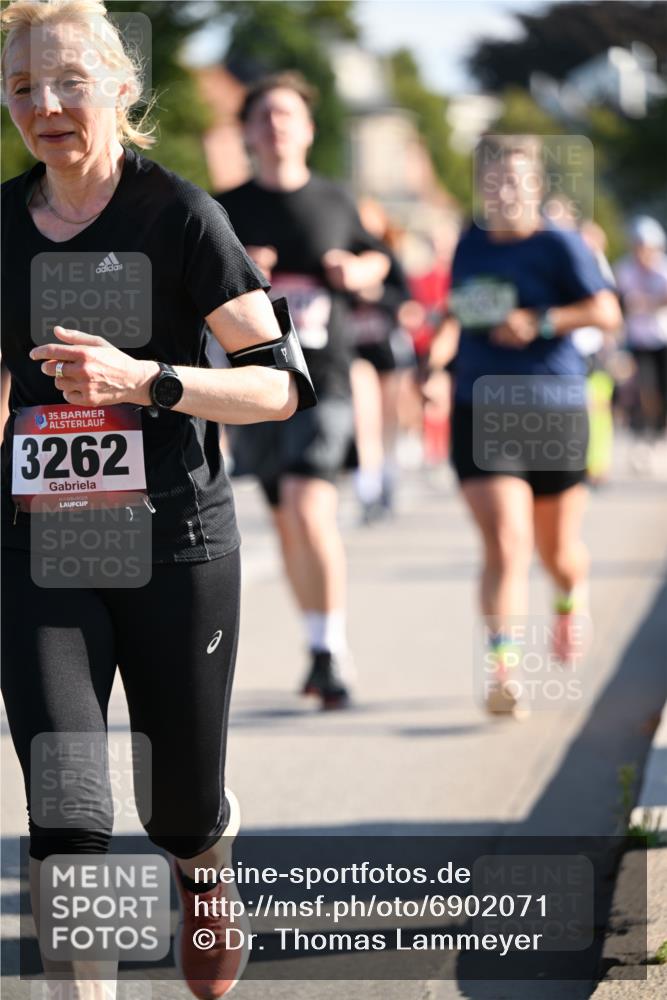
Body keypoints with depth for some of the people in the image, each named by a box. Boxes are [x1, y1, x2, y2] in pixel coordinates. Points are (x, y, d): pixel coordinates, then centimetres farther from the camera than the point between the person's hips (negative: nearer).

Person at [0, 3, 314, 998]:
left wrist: (144, 381, -25)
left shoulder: (179, 215, -9)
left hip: (175, 540, -2)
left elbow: (280, 384, -12)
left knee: (181, 813, 12)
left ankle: (204, 876, 49)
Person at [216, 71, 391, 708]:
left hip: (323, 378, -2)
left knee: (310, 505, -20)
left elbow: (376, 259, 22)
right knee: (287, 520, 10)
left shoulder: (334, 203, 6)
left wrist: (358, 272, -1)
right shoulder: (227, 212, 5)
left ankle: (331, 650, -14)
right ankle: (321, 649, 26)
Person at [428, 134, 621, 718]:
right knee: (504, 545, -16)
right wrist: (442, 346, 6)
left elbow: (607, 312, -11)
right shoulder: (471, 244, 8)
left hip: (554, 412, -2)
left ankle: (571, 601, 50)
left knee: (558, 550, 14)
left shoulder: (559, 245, -6)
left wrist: (542, 322, -20)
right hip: (481, 413, 2)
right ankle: (502, 670, -18)